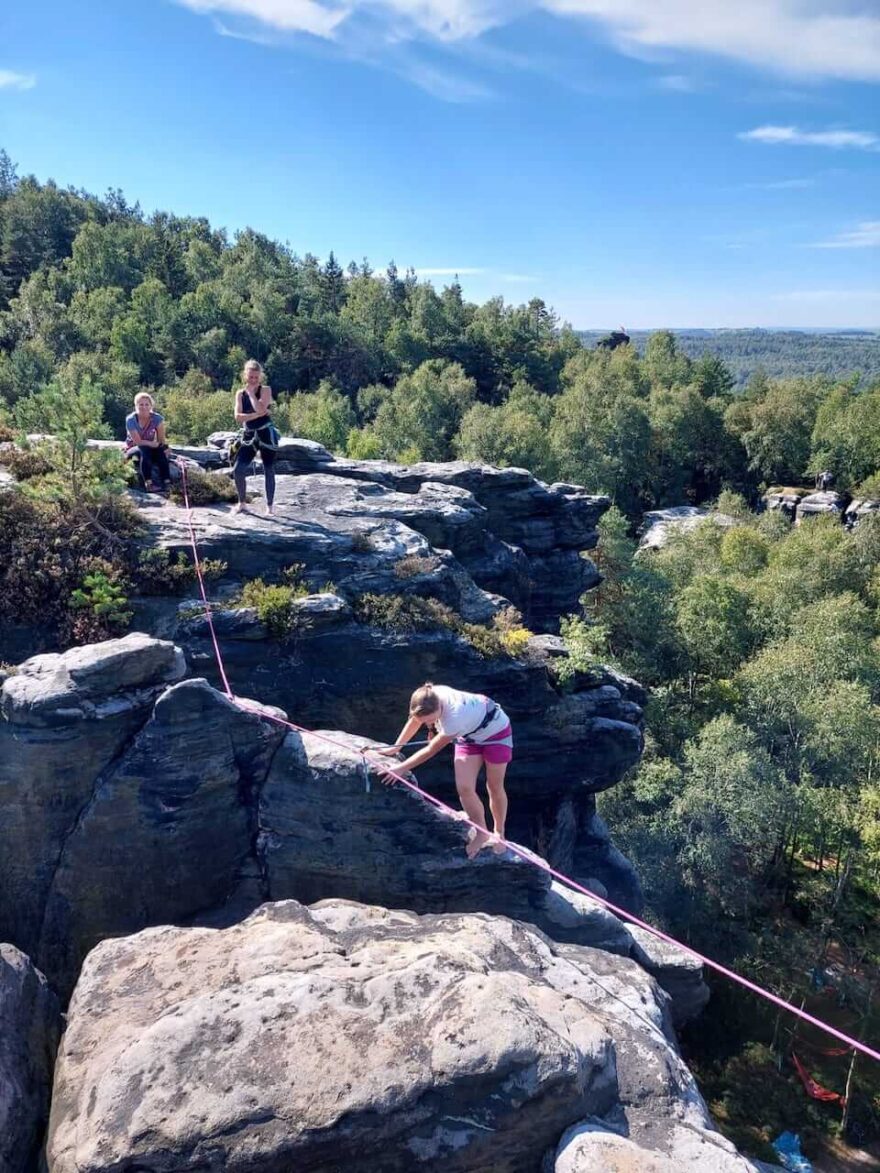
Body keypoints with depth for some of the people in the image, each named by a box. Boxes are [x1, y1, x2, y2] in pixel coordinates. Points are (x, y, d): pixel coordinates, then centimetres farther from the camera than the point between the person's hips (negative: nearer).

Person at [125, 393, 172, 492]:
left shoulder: (157, 418, -9)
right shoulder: (131, 420, -16)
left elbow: (162, 440, -11)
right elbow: (138, 442, -19)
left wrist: (164, 446, -30)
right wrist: (154, 444, -21)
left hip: (151, 449, 3)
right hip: (133, 449, -3)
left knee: (161, 451, -29)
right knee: (144, 450, -35)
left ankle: (167, 482, -38)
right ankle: (148, 483, -45)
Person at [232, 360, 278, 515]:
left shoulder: (266, 390, -5)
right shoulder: (240, 393, 6)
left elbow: (260, 409, -22)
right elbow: (238, 417, -7)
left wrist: (251, 392, -13)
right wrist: (257, 415, -17)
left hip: (266, 434, -4)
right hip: (249, 435, 4)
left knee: (268, 470, 4)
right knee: (238, 470, -5)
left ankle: (269, 505, 15)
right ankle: (241, 502, 13)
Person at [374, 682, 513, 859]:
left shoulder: (456, 717, -44)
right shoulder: (430, 698, -28)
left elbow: (431, 750, -33)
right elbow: (414, 722, -5)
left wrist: (401, 768, -27)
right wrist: (395, 748, -2)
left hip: (495, 732, -5)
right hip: (469, 736, 6)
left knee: (495, 788, 7)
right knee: (464, 788, -7)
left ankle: (498, 834, 29)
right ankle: (481, 832, 12)